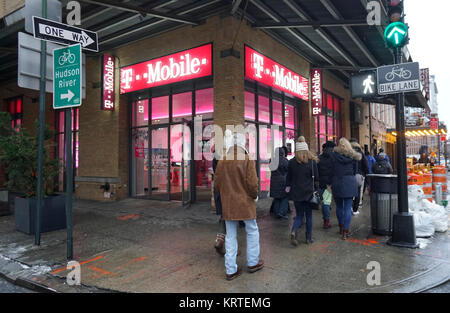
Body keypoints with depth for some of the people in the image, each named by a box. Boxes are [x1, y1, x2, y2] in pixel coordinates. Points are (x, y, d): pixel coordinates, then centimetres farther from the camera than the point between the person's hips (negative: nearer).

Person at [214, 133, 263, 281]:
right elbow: (252, 182, -15)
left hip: (228, 205, 4)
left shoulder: (222, 162, 4)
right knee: (252, 232, 15)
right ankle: (253, 263, 26)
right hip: (245, 203, -4)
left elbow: (217, 184, 7)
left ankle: (231, 270, 16)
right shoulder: (248, 160, -10)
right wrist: (255, 196, 2)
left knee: (230, 236, 10)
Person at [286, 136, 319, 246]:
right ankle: (309, 238, 18)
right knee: (309, 215, 12)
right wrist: (315, 190, 6)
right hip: (308, 192, -1)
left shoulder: (291, 162, -3)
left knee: (299, 215, 12)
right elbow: (316, 178, -3)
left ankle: (294, 231, -13)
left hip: (296, 193, 1)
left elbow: (289, 177, 5)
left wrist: (288, 187, 17)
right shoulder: (312, 162, -7)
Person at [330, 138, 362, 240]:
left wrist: (331, 182, 11)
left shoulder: (334, 155, -4)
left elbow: (331, 170, 1)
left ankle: (341, 227, 25)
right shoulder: (353, 156, 2)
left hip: (337, 183, 0)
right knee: (348, 208, 1)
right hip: (350, 184, 0)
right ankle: (345, 231, -1)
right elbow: (355, 171, 12)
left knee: (339, 206, 15)